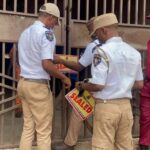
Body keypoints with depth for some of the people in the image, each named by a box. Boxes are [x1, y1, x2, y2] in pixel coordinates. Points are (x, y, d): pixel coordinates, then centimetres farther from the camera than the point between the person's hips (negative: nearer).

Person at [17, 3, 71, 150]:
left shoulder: (25, 32, 13)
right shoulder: (46, 33, -13)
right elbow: (46, 64, -21)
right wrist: (64, 78, -7)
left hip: (23, 83, 8)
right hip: (38, 85, -8)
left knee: (28, 127, 14)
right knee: (43, 131, 3)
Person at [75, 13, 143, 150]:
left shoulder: (103, 51, -15)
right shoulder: (135, 52, 5)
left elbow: (98, 85, -18)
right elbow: (139, 84, 12)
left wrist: (82, 85, 0)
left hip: (106, 106, -6)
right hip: (126, 105, 6)